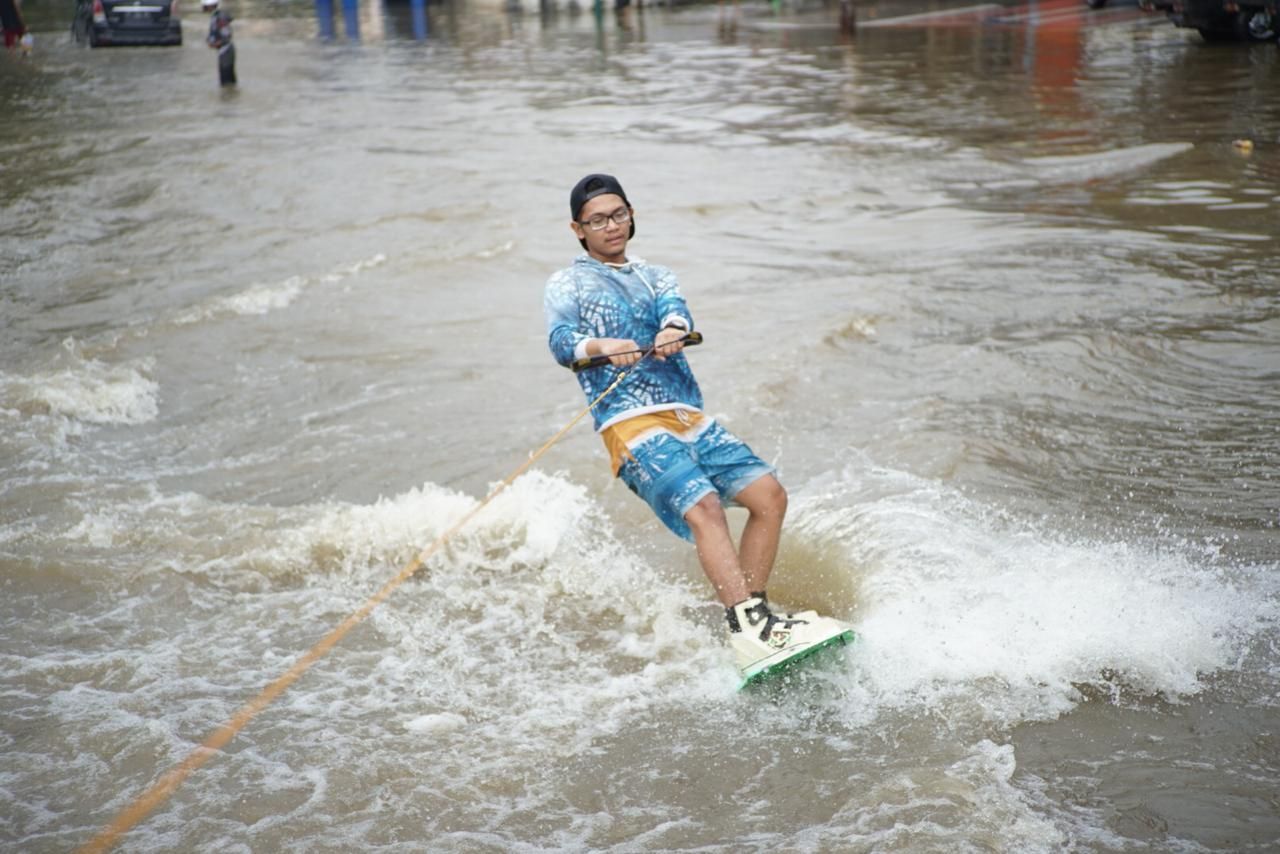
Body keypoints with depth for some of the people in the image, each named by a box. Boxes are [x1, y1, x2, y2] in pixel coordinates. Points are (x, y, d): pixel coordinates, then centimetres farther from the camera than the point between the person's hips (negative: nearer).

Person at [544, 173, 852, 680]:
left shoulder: (655, 276, 26)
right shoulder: (566, 284, 14)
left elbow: (674, 308, 2)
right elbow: (560, 342, -7)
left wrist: (674, 330, -24)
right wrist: (602, 347, -31)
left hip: (691, 418, 6)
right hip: (633, 425, -5)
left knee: (768, 494, -7)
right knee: (703, 507, -26)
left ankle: (751, 610, -1)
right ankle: (747, 629, -33)